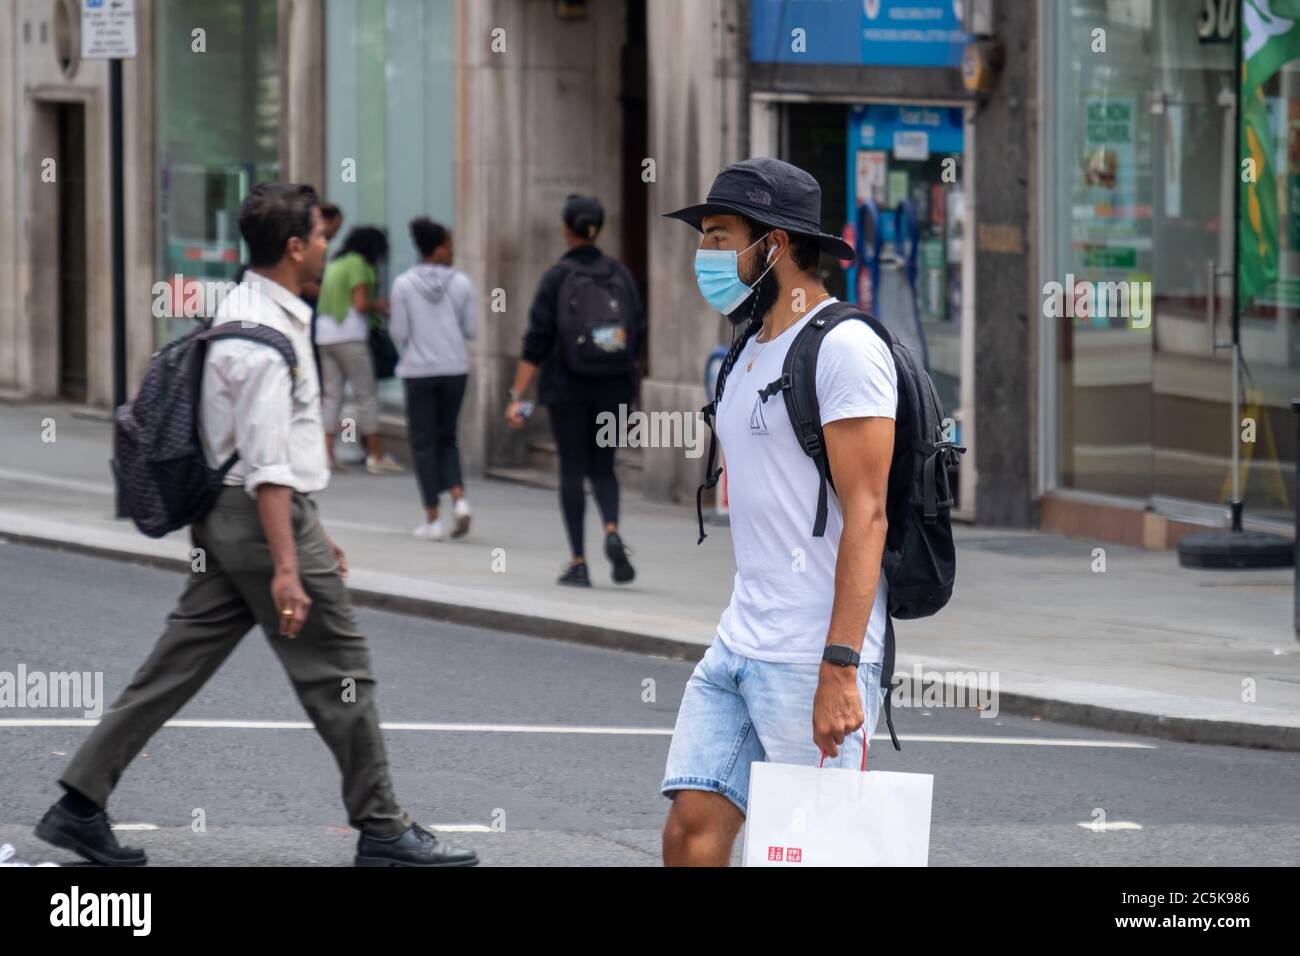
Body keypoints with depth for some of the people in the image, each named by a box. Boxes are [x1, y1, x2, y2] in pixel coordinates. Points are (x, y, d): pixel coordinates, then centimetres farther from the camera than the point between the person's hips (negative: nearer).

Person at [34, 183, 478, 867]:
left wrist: (311, 533, 26)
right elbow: (266, 465, -24)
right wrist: (287, 566, -28)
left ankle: (80, 805, 8)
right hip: (264, 518, -10)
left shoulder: (247, 313, 14)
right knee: (340, 670, -1)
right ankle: (382, 830, 6)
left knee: (177, 667, 9)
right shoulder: (266, 337, -18)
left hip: (226, 520, 10)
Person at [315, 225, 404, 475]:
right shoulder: (358, 264, -7)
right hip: (349, 336, -8)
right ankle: (376, 457, -3)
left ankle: (327, 454, 1)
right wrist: (380, 307, 5)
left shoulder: (335, 264, 18)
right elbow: (361, 303, -15)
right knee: (366, 395, -3)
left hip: (325, 333, 8)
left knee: (331, 395, 7)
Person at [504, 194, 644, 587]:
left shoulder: (557, 277, -9)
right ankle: (612, 530, -13)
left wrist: (517, 396, -11)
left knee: (572, 469, 5)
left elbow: (536, 342, -12)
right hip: (612, 388, 3)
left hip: (567, 385, -3)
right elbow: (638, 330, 5)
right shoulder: (619, 273, 1)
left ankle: (579, 562, 3)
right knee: (603, 466, 14)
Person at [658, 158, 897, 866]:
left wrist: (839, 669, -24)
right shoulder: (747, 356, 17)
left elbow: (865, 515, -18)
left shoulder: (844, 350, -11)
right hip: (736, 649, 8)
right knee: (692, 831, 0)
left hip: (814, 660, -8)